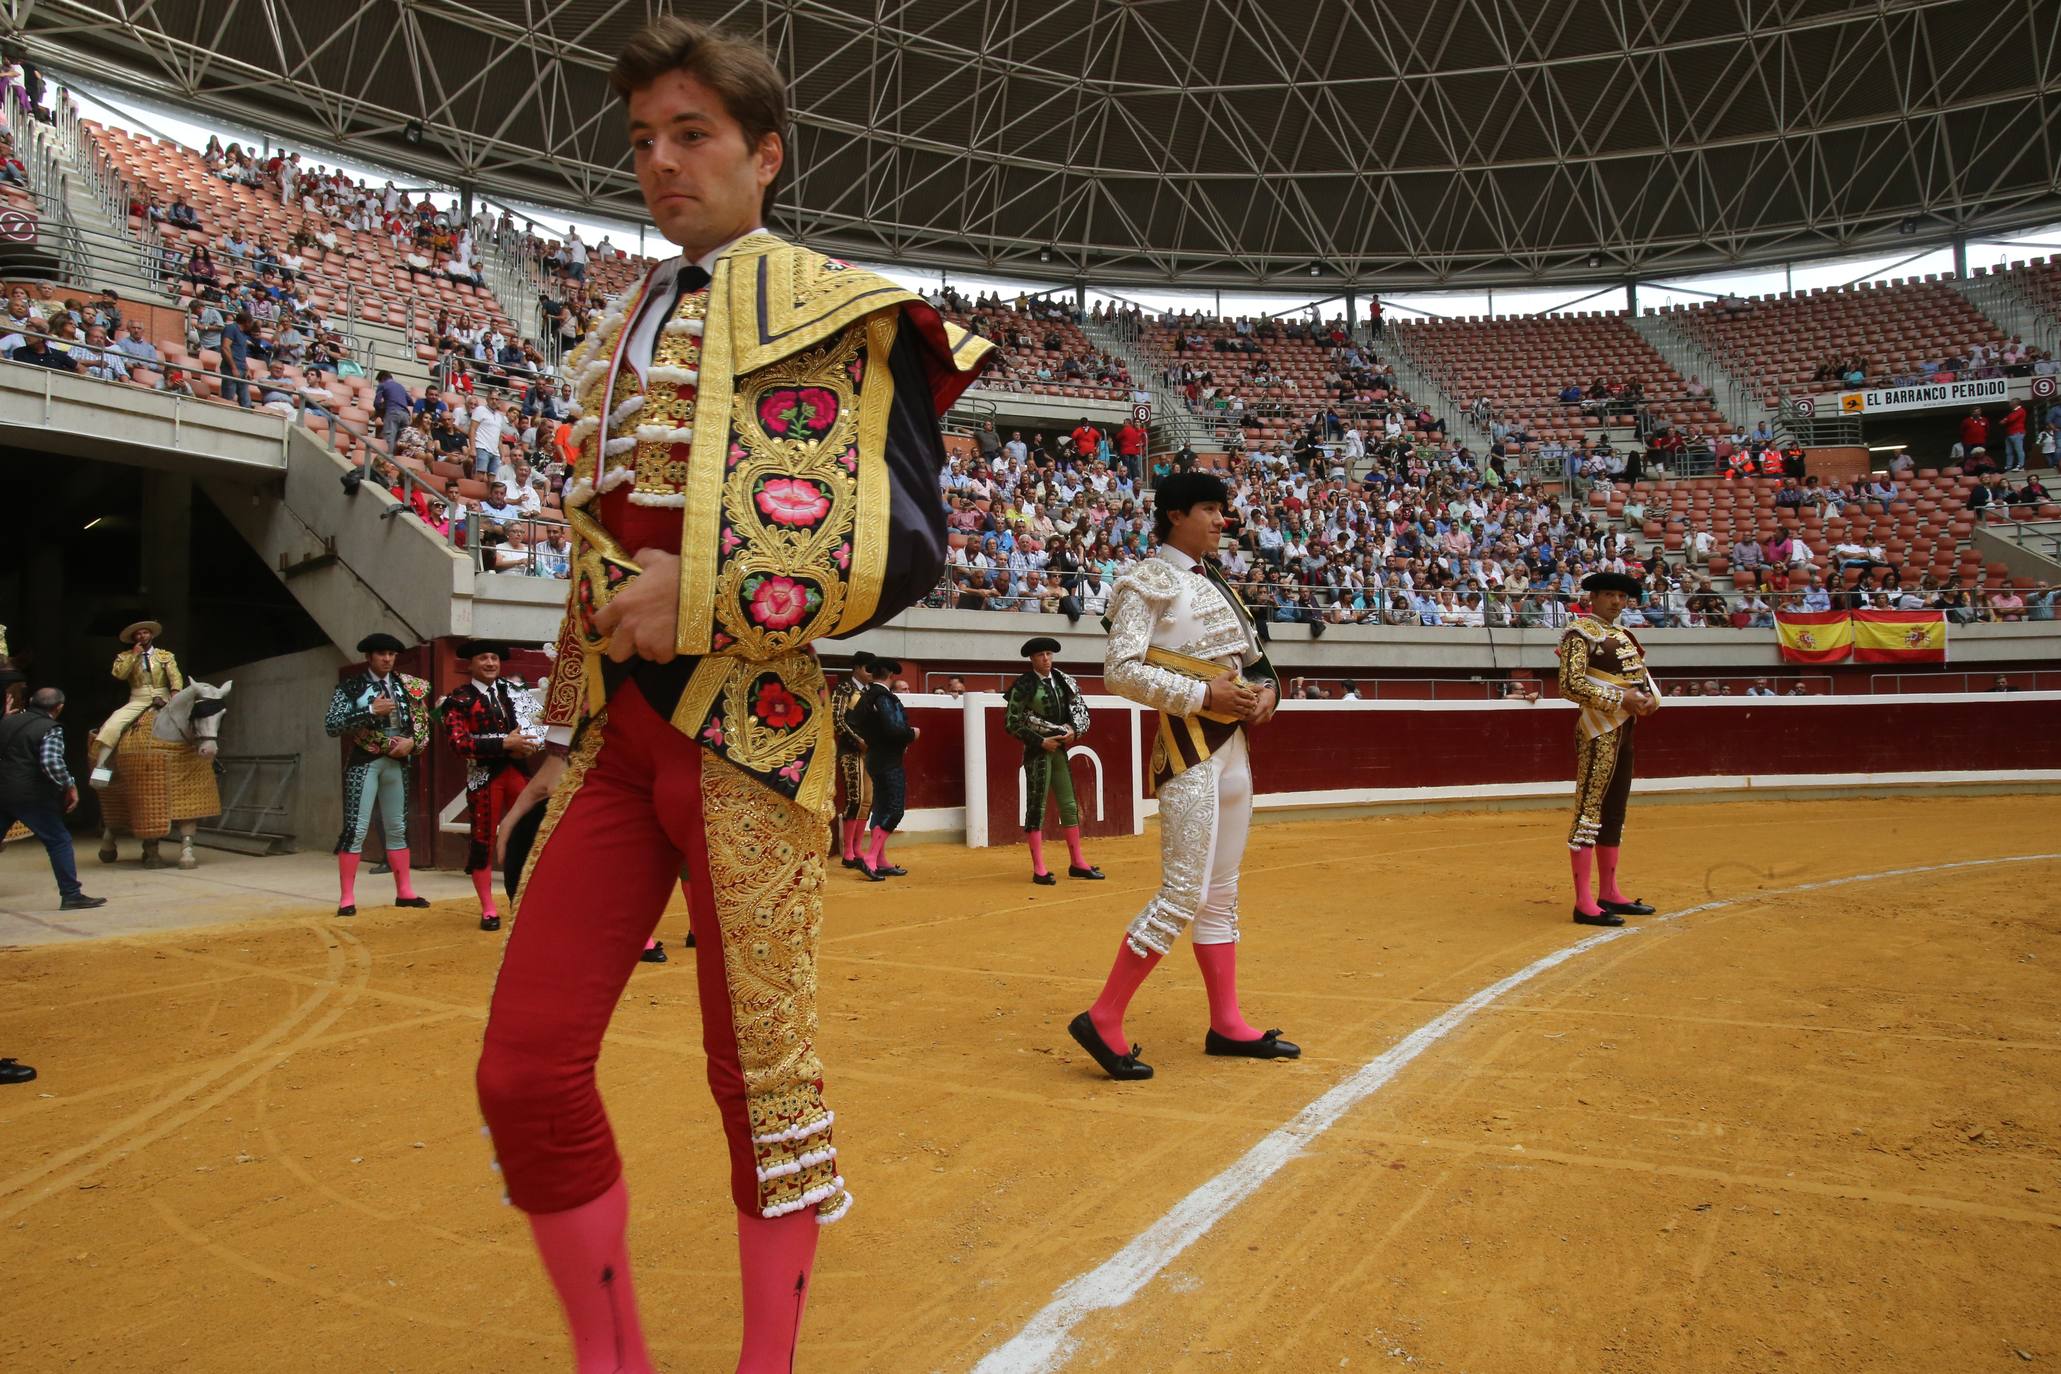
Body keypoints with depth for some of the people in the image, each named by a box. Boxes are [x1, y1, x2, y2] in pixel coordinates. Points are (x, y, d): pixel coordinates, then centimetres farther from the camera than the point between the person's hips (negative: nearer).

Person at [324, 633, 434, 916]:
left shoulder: (407, 686, 7)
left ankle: (404, 891, 20)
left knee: (397, 828, 12)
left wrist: (412, 742, -7)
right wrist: (370, 711, -21)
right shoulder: (350, 687, -5)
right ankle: (346, 898, -2)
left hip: (397, 762, 5)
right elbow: (331, 726, -14)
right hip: (364, 762, -5)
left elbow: (422, 721, 12)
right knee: (355, 829, -7)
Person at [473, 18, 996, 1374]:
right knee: (525, 1070, 3)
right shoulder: (622, 331, 20)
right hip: (613, 728, 7)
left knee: (764, 1071, 4)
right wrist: (568, 717, 20)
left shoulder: (842, 313, 0)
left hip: (746, 730, -6)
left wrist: (708, 599, -16)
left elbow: (907, 547, -8)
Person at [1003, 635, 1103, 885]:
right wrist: (1041, 741, -13)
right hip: (1037, 751, -6)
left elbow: (1080, 709, 15)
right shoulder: (1024, 685, -9)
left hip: (1060, 749, 6)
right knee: (1036, 806, -2)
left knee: (1069, 805, 10)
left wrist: (1074, 731, -5)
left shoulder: (1063, 682, 7)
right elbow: (1011, 723, -11)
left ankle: (1077, 862, 19)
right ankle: (1039, 869, 2)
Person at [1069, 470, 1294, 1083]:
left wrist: (1265, 689, 0)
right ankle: (1103, 1019, -4)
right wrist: (1203, 694, -21)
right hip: (1188, 746, -9)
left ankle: (1227, 1023, 21)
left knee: (1222, 893, 12)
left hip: (1234, 744, 9)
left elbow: (1250, 658, 23)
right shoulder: (1148, 581, -8)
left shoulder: (1214, 582, 18)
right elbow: (1120, 670, -17)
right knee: (1184, 893, -12)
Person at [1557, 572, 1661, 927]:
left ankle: (1609, 893, 23)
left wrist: (1651, 697, -2)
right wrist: (1620, 699, -21)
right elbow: (1570, 685, -19)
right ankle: (1584, 902, -8)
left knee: (1614, 811, 14)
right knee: (1589, 808, -9)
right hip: (1599, 731, -10)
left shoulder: (1622, 635, 17)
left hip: (1624, 730, 10)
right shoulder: (1580, 633, -10)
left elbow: (1642, 674, 20)